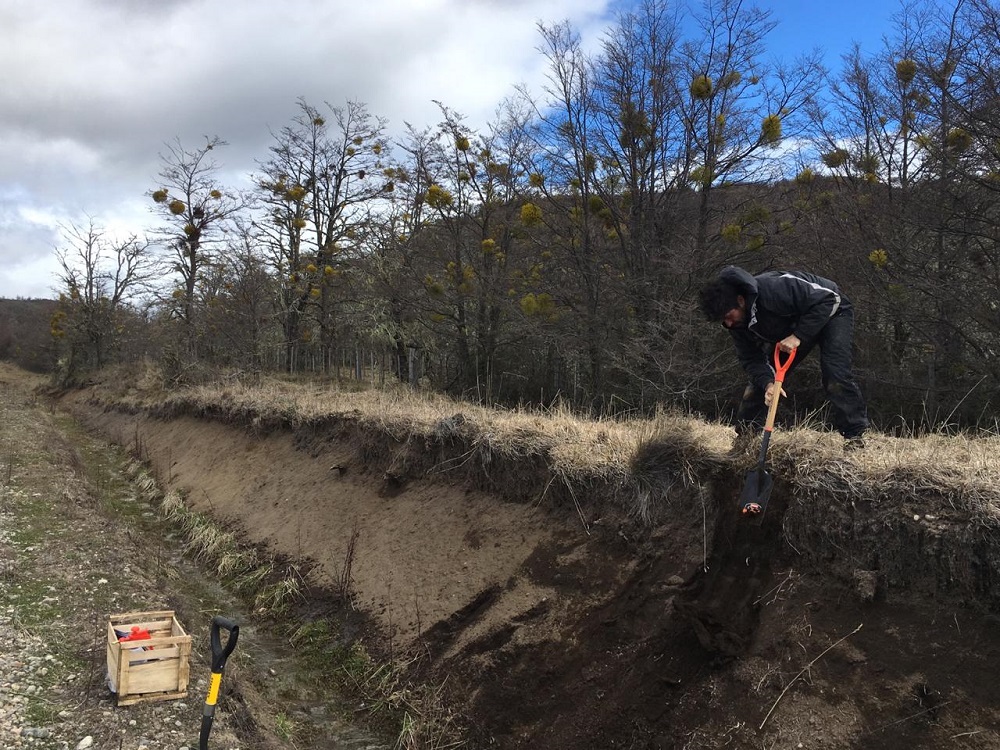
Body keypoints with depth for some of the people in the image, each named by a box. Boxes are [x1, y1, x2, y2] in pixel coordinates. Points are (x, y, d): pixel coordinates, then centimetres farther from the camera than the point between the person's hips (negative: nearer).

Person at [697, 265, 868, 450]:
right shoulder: (736, 322, -18)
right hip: (792, 328, 7)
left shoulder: (773, 289, -42)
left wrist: (798, 336, -38)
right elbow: (751, 359, -15)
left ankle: (855, 436, -11)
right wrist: (768, 384, -35)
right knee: (760, 378, -2)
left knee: (835, 374, -23)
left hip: (830, 311, -7)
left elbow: (828, 299, -35)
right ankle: (744, 433, 8)